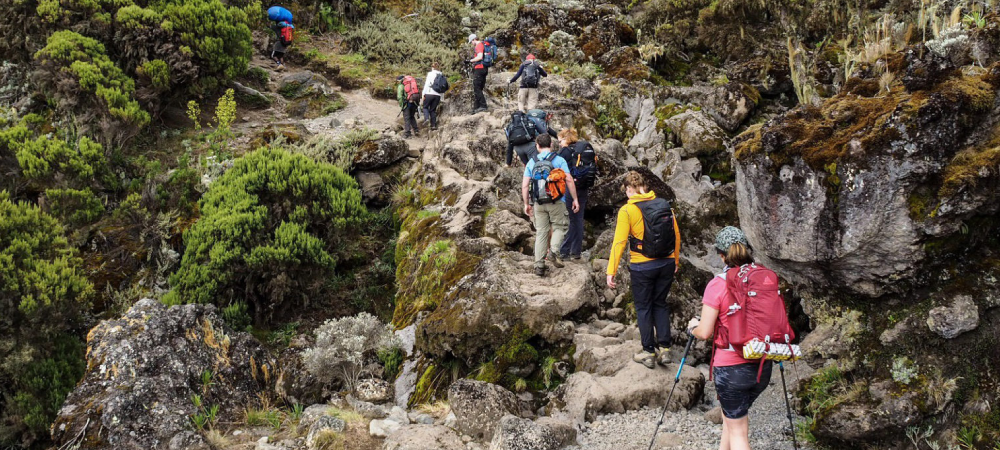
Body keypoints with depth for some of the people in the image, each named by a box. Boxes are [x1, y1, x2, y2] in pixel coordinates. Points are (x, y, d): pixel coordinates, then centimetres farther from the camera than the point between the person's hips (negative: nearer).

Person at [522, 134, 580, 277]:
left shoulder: (532, 162, 6)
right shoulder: (559, 160, -2)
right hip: (556, 201, -2)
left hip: (538, 203, 3)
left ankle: (539, 264, 7)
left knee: (541, 232, 9)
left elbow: (525, 185, 3)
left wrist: (526, 204, 11)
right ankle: (554, 251, -13)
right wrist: (575, 199, -1)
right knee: (559, 227, 13)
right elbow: (569, 180, -8)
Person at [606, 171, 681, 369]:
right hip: (666, 264, 4)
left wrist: (611, 271, -11)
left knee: (643, 308, 11)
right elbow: (676, 235, 7)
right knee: (660, 304, 19)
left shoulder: (627, 210, -12)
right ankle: (664, 349, 17)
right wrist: (676, 260, 21)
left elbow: (619, 242, -15)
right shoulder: (664, 204, 1)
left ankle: (649, 352, 16)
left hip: (642, 266, -4)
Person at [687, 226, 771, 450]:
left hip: (731, 368, -5)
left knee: (738, 431, 7)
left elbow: (705, 332, -12)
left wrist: (693, 326, 9)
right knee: (732, 415, 26)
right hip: (762, 367, 5)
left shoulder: (717, 285, -14)